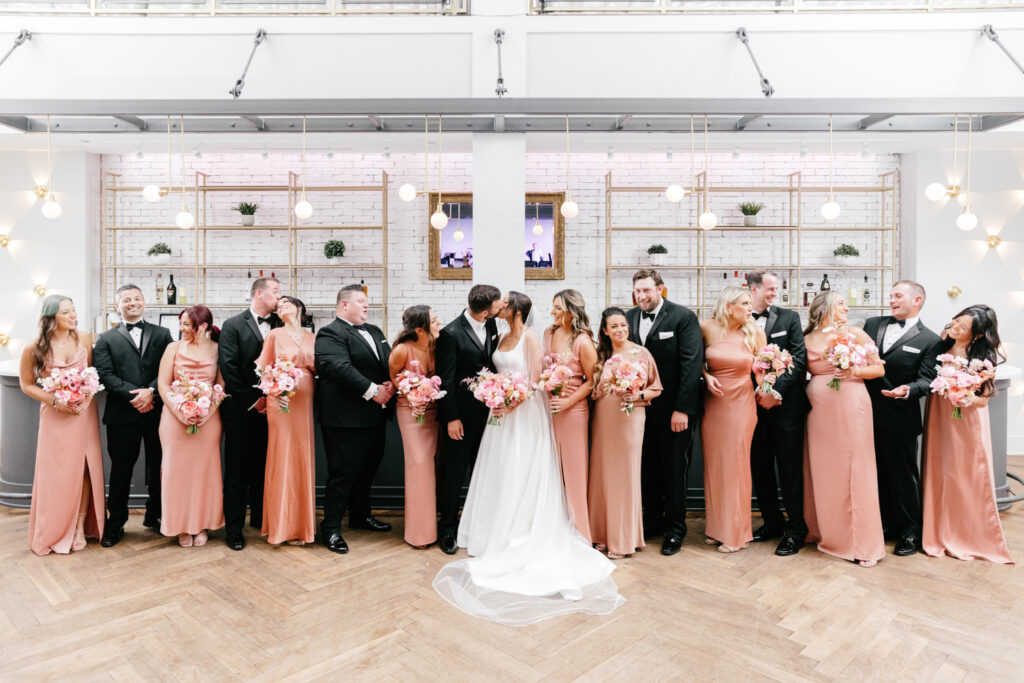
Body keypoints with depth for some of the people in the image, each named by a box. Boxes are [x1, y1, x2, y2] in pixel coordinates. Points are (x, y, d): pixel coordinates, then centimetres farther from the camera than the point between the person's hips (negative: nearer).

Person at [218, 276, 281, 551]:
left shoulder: (280, 325, 7)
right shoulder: (233, 325, -1)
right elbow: (228, 368, -8)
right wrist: (252, 401, -11)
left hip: (270, 407, 3)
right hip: (242, 409, -3)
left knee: (264, 467, 10)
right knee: (237, 469, 5)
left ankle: (261, 519, 23)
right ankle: (234, 528, 13)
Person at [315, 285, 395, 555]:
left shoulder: (374, 331, 17)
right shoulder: (330, 334, -11)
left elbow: (391, 361, 13)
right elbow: (341, 368, -24)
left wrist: (391, 384, -8)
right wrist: (373, 391, -24)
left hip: (375, 416, 9)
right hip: (346, 418, -8)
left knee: (368, 468, 20)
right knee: (343, 473, 0)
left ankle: (361, 515, 37)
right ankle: (331, 528, 13)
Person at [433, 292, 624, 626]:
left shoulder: (530, 338, -9)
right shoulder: (502, 339, 12)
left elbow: (535, 380, -14)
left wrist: (511, 405, -19)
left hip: (524, 413, -7)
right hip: (502, 411, 7)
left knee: (519, 477, -2)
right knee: (498, 476, 10)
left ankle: (519, 540, 10)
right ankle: (498, 536, 21)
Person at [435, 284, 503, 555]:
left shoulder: (491, 325, 2)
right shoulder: (451, 334, -16)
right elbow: (445, 379, -14)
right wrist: (451, 418, -14)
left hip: (487, 411, 6)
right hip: (461, 414, -6)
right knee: (453, 474, 7)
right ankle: (448, 528, 23)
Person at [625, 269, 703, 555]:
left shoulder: (683, 317, -10)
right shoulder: (629, 317, 4)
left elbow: (692, 363, -14)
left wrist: (682, 409, -17)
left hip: (674, 409, -4)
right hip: (642, 407, 5)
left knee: (674, 470, 7)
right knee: (648, 468, 15)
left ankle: (675, 529, 23)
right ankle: (653, 520, 32)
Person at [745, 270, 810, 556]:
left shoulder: (789, 317, 5)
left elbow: (799, 359, -3)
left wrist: (776, 391, -12)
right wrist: (757, 393, -10)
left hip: (786, 404, -1)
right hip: (754, 404, 2)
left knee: (790, 468, 3)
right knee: (759, 468, 10)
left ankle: (795, 528, 15)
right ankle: (772, 522, 26)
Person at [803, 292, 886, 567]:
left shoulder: (855, 334, 4)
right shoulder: (807, 339, 9)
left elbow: (879, 369, 4)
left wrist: (855, 371, -12)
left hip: (850, 405, -2)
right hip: (818, 407, 2)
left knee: (854, 470, -4)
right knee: (821, 469, 7)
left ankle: (863, 542, 4)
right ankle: (825, 531, 24)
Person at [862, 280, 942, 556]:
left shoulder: (929, 340, -3)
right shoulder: (872, 324, 9)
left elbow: (926, 379, -10)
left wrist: (907, 390, -28)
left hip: (900, 419, -4)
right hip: (869, 413, 4)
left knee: (904, 475, 8)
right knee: (877, 473, 16)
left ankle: (909, 532, 23)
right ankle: (885, 524, 32)